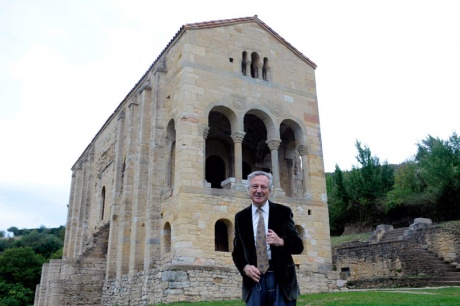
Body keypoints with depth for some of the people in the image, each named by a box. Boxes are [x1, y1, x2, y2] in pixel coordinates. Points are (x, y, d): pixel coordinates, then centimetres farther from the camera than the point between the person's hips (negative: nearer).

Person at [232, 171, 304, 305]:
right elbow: (237, 251, 11)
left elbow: (298, 246, 2)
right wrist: (245, 267, -8)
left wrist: (281, 242, -17)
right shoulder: (240, 217, 7)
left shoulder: (283, 212, 2)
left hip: (281, 278, -1)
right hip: (254, 278, 1)